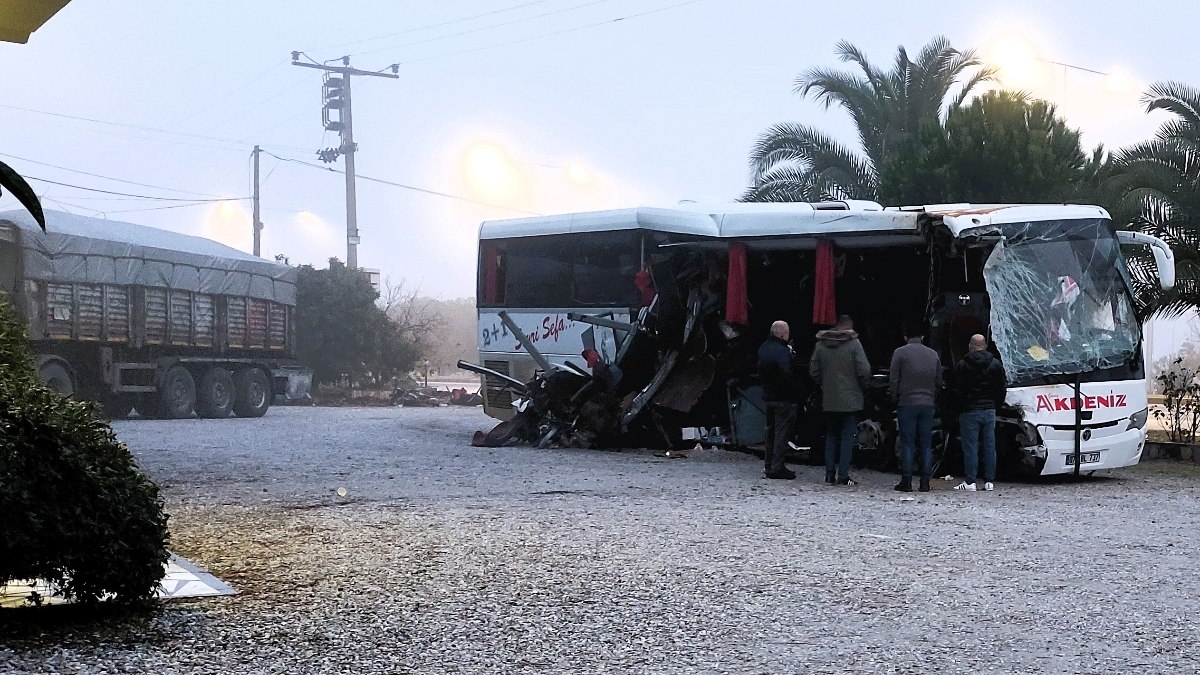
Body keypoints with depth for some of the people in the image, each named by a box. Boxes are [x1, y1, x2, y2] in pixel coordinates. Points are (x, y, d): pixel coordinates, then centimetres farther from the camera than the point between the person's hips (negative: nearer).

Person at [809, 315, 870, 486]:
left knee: (831, 436, 13)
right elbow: (864, 370, -12)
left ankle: (830, 474, 11)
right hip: (850, 400, -4)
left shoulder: (821, 344, 4)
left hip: (829, 400, 4)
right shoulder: (853, 344, -9)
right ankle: (843, 475, -5)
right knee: (847, 436, 0)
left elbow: (813, 371, 5)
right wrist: (862, 387, 5)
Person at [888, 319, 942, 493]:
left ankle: (906, 481, -2)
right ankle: (925, 481, 4)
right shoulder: (933, 355, 9)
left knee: (907, 444, -1)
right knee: (926, 444, 6)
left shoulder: (900, 353, -3)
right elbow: (939, 382, 12)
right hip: (927, 405, 3)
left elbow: (893, 381, -4)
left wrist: (895, 401, 6)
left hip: (906, 404, -3)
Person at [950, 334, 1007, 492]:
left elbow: (958, 390, -7)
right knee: (989, 446, 7)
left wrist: (961, 407, 5)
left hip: (970, 411, -4)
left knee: (970, 447, -3)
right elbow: (1001, 390, 8)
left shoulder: (962, 365, -6)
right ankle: (989, 481, 8)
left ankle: (970, 482, -4)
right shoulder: (996, 364, 6)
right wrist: (996, 406, 16)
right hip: (989, 411, 4)